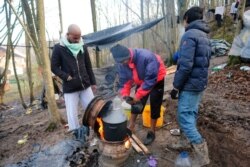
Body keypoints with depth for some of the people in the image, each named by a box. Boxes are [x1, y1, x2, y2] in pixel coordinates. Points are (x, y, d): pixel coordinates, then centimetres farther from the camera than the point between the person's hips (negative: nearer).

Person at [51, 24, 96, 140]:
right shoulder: (59, 48, -6)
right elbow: (54, 67, -2)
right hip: (69, 88, -3)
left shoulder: (83, 47, 5)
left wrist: (93, 82, 11)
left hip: (85, 86, 4)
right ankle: (78, 133, 22)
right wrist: (66, 77, -15)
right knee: (72, 114, 3)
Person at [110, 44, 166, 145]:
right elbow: (124, 80, -10)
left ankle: (152, 132, 14)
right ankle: (131, 126, 24)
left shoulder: (146, 57, -40)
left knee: (155, 105, -1)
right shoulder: (122, 63, -20)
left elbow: (150, 80, -37)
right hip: (142, 81, 5)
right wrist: (125, 95, -23)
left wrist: (138, 95, -36)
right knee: (136, 102, 6)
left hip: (156, 79, -5)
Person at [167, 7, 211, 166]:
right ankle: (186, 142, 32)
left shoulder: (189, 35, -16)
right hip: (200, 83, 10)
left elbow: (185, 65, -24)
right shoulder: (205, 36, 14)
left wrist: (176, 86, -16)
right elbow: (203, 62, 17)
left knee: (184, 117, -2)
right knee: (191, 114, 17)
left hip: (190, 84, -9)